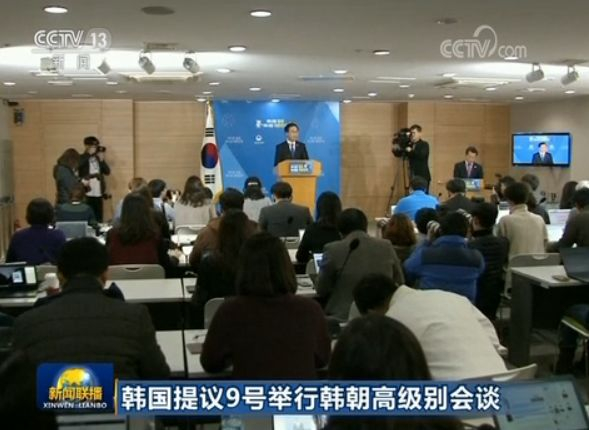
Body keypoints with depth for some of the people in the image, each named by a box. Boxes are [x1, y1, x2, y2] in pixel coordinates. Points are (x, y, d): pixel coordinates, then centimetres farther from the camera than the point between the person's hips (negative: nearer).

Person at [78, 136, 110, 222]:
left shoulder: (99, 158, 14)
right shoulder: (82, 158, 2)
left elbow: (107, 172, 6)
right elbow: (78, 166, -21)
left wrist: (102, 160, -7)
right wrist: (89, 154, -17)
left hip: (98, 193, 4)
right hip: (87, 193, -4)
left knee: (98, 217, 7)